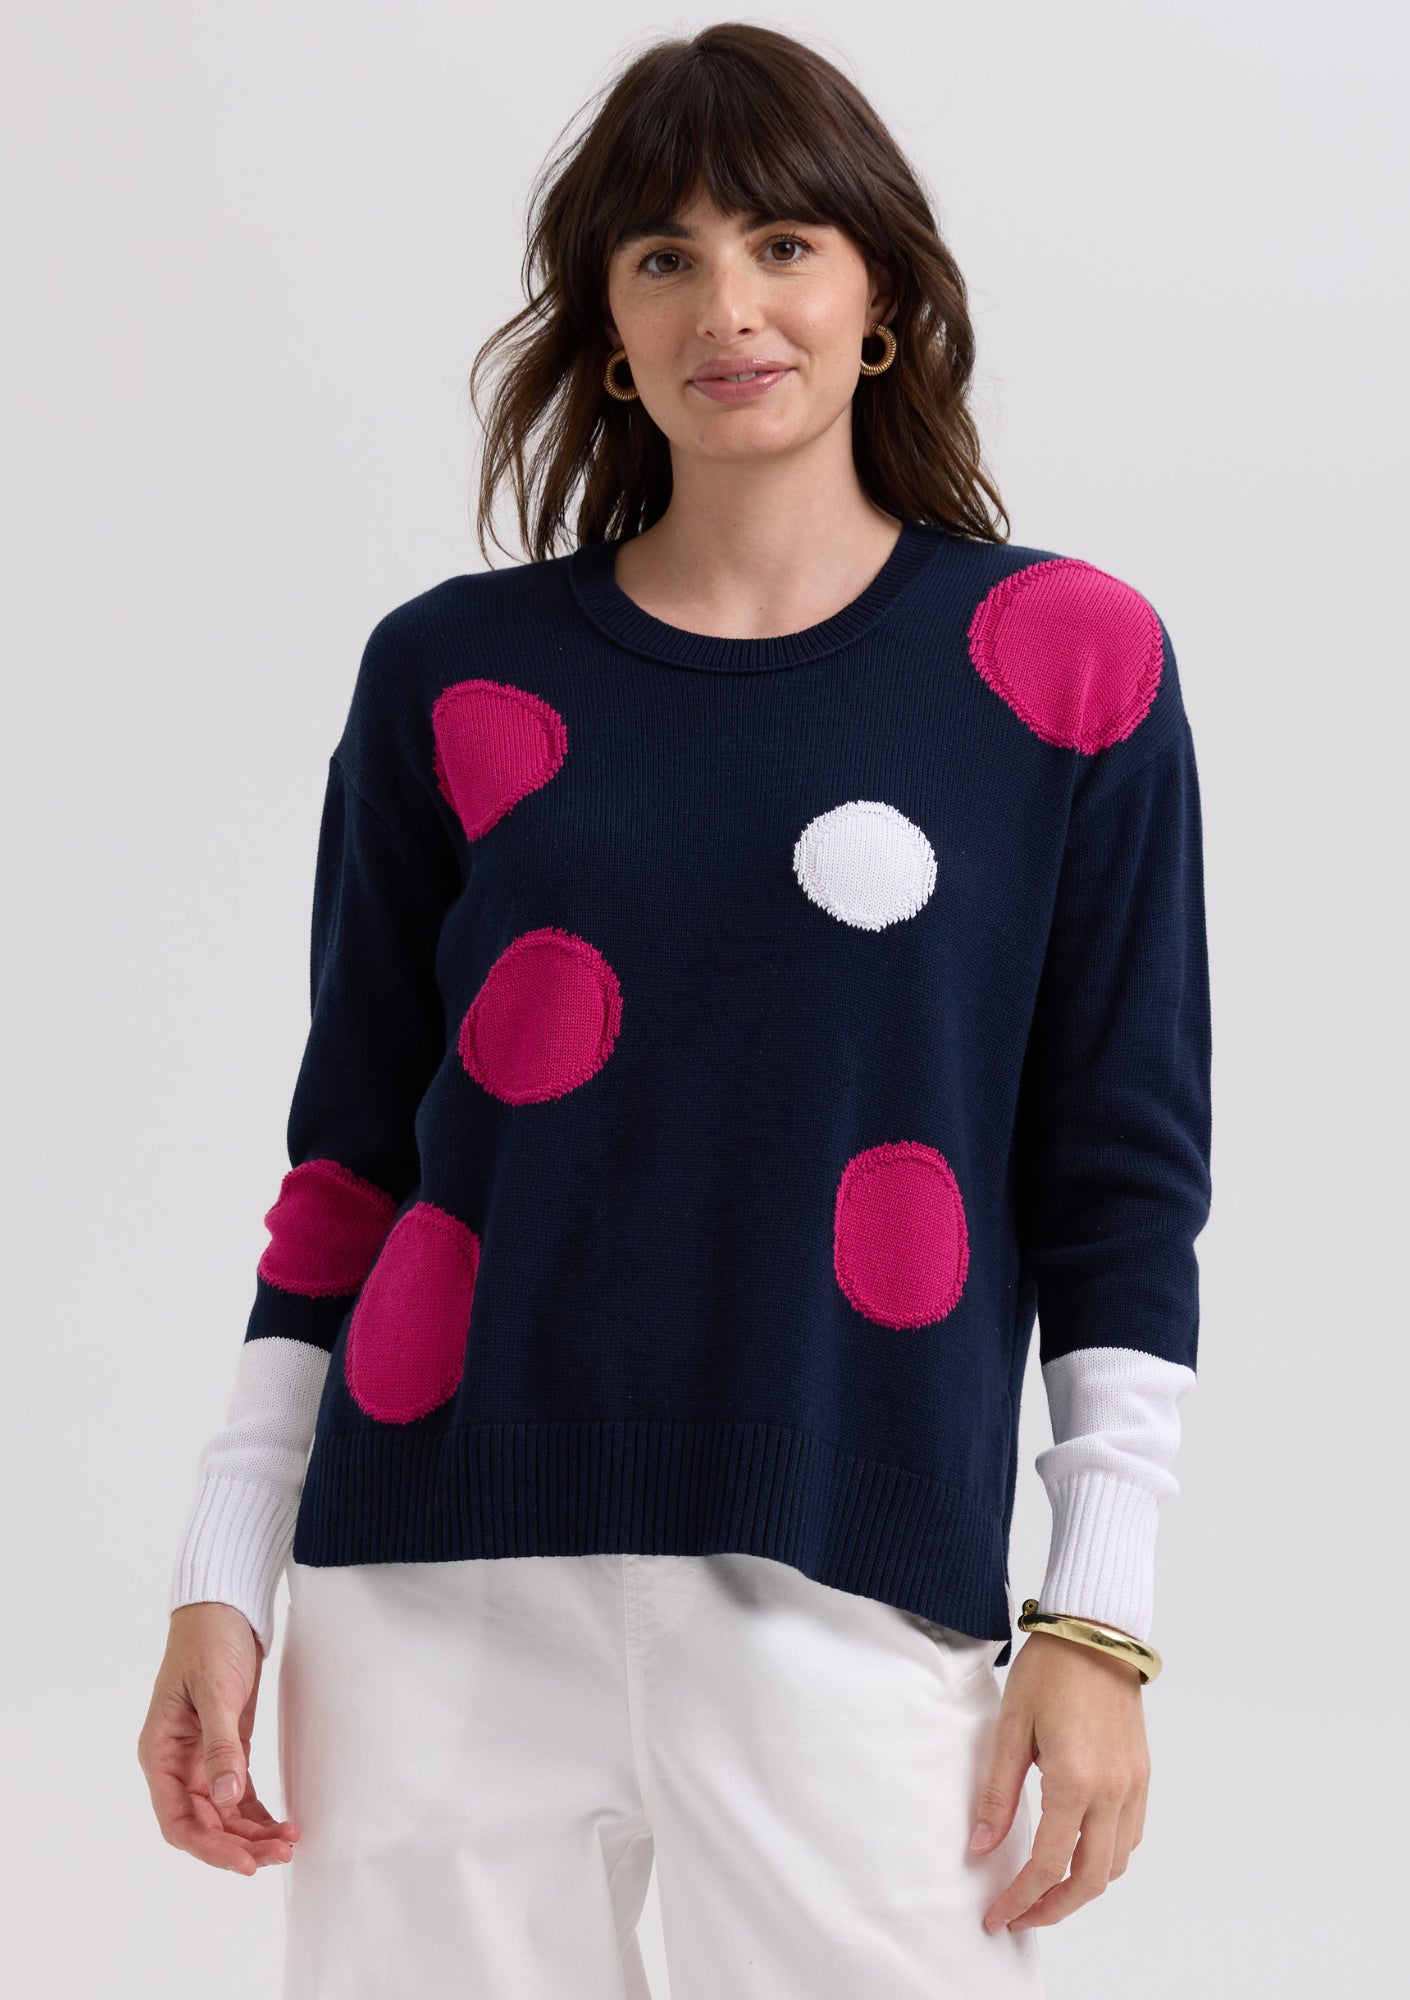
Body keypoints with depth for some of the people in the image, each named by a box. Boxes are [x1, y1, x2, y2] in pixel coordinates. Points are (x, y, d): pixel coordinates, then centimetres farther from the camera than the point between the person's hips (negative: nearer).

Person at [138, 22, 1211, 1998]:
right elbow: (353, 1156, 11)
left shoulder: (1066, 661, 3)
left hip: (850, 1596, -1)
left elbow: (1122, 1170, 4)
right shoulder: (452, 672, 7)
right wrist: (223, 1581, 7)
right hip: (440, 1592, 2)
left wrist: (1099, 1622, -1)